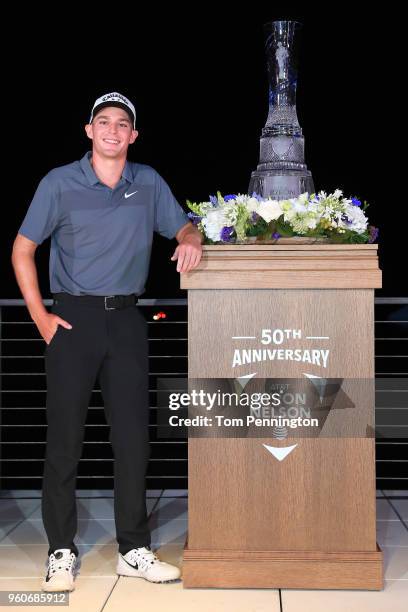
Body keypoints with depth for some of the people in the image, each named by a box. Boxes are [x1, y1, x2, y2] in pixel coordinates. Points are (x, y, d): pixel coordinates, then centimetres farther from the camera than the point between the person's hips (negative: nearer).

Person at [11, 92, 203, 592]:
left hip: (126, 320, 3)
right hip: (73, 319, -3)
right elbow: (22, 250, 2)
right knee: (65, 438, 1)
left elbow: (183, 227, 16)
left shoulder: (148, 183, 8)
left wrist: (190, 240, -10)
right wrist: (39, 316, -6)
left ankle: (134, 550, 16)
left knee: (133, 437, 5)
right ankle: (61, 552, 13)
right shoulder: (59, 183, -1)